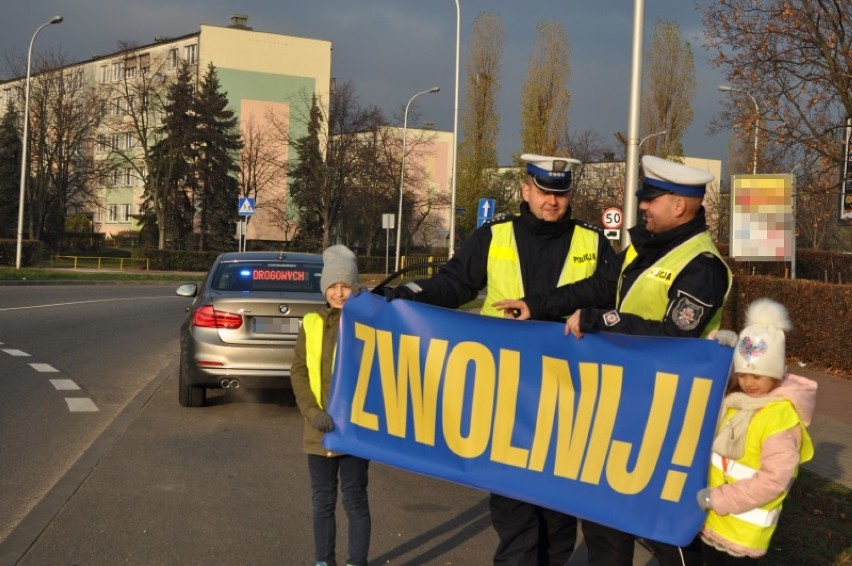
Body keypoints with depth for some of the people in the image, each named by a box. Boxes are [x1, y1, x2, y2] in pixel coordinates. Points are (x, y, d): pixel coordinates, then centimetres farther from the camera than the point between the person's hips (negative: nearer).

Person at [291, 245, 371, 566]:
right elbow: (298, 371, 2)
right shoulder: (311, 324, 5)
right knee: (322, 500, 12)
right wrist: (312, 412, -12)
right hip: (320, 430, 3)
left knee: (355, 500, 5)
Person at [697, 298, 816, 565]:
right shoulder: (735, 397, 3)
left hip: (745, 527, -7)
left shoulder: (782, 416, -20)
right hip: (712, 516, 7)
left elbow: (773, 480, -24)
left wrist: (718, 498, -21)